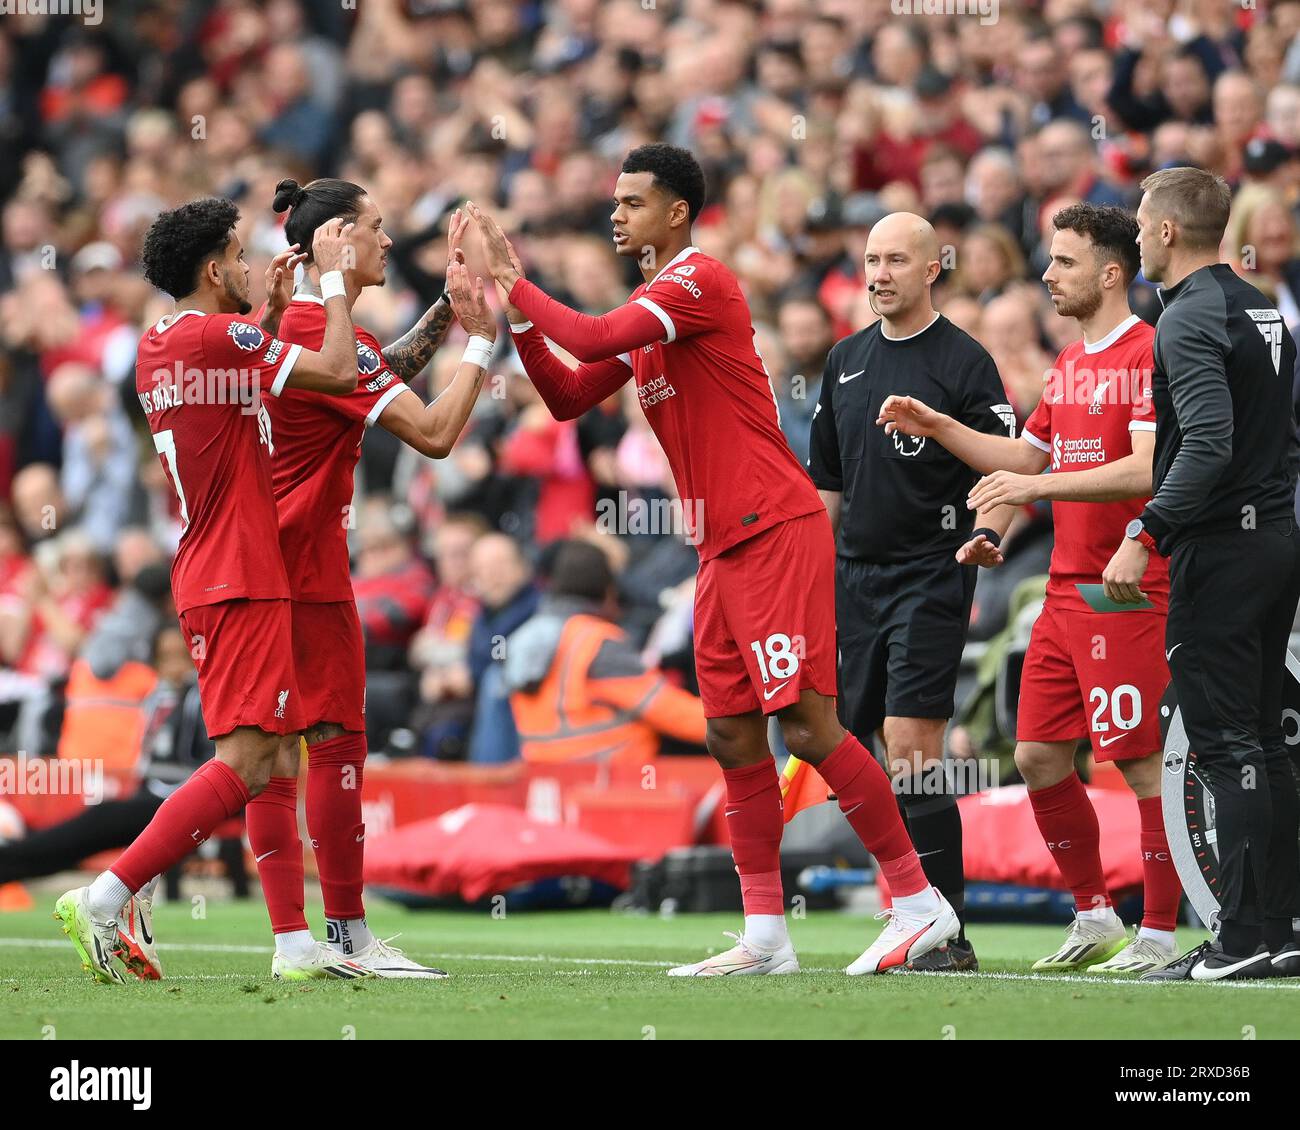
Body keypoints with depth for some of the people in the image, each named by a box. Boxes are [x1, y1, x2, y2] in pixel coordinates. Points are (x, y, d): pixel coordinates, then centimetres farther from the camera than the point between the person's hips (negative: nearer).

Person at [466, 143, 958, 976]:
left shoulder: (701, 281, -10)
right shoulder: (650, 305, 19)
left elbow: (594, 340, -21)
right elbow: (568, 397, 18)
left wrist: (515, 287, -8)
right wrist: (517, 311, 8)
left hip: (777, 534, -10)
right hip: (724, 548, 10)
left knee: (809, 725, -12)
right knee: (734, 736, 7)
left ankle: (919, 900, -6)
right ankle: (766, 935, 10)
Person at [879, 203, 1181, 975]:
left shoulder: (1151, 355, -11)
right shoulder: (1070, 363, 17)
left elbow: (1147, 469, -21)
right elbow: (1026, 455, 26)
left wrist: (1040, 485, -24)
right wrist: (937, 427, 17)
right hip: (1066, 588, 9)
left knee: (1143, 762, -6)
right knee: (1039, 757, 8)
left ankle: (1159, 936, 1)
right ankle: (1096, 919, 19)